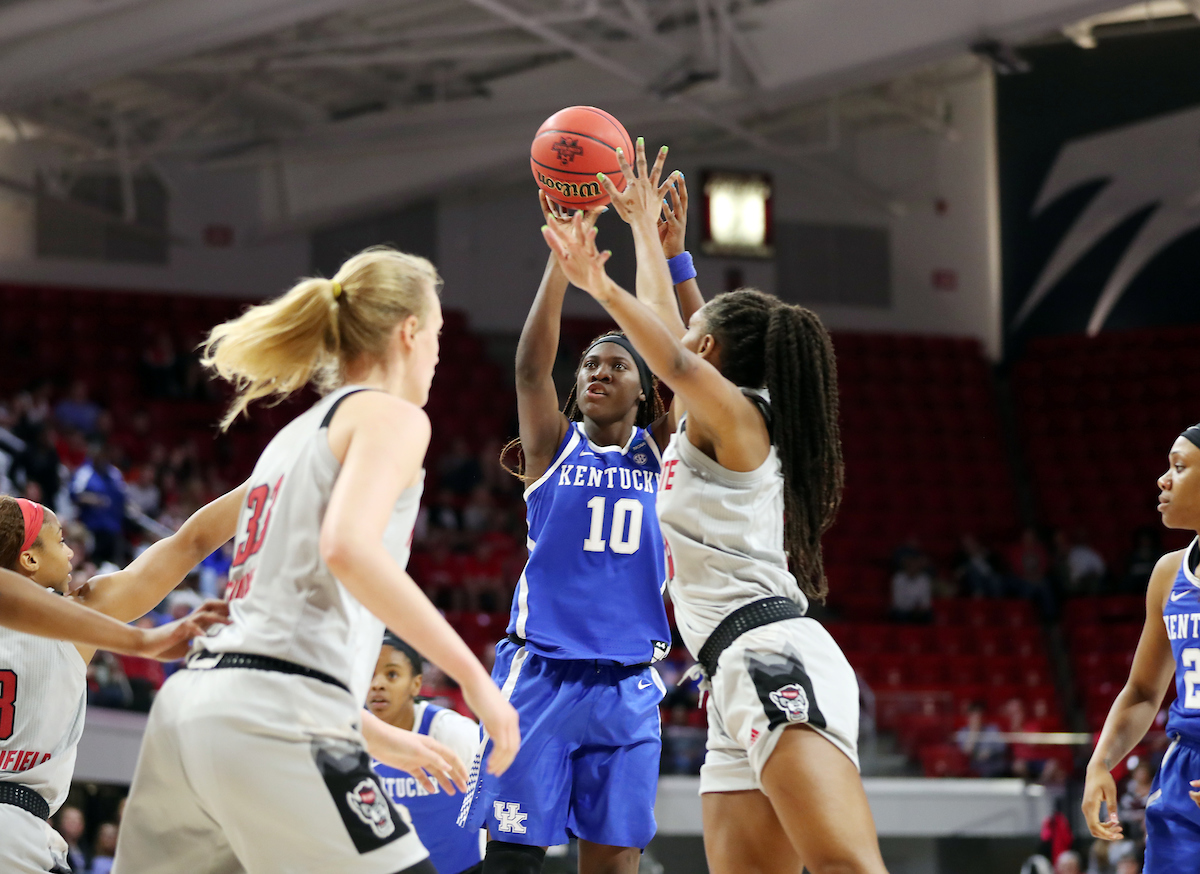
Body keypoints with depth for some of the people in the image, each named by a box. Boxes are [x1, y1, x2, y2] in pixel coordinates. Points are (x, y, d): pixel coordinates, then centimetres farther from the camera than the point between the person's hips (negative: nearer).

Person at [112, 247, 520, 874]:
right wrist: (472, 675, -16)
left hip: (190, 702, 9)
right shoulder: (389, 415, 2)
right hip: (276, 721, -9)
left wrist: (381, 738, 34)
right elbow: (348, 548, -18)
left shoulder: (295, 435, 27)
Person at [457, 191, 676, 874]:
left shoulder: (658, 450, 10)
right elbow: (532, 361, -9)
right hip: (543, 670, -2)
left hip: (628, 684, 2)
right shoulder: (554, 446, 6)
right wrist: (562, 250, -16)